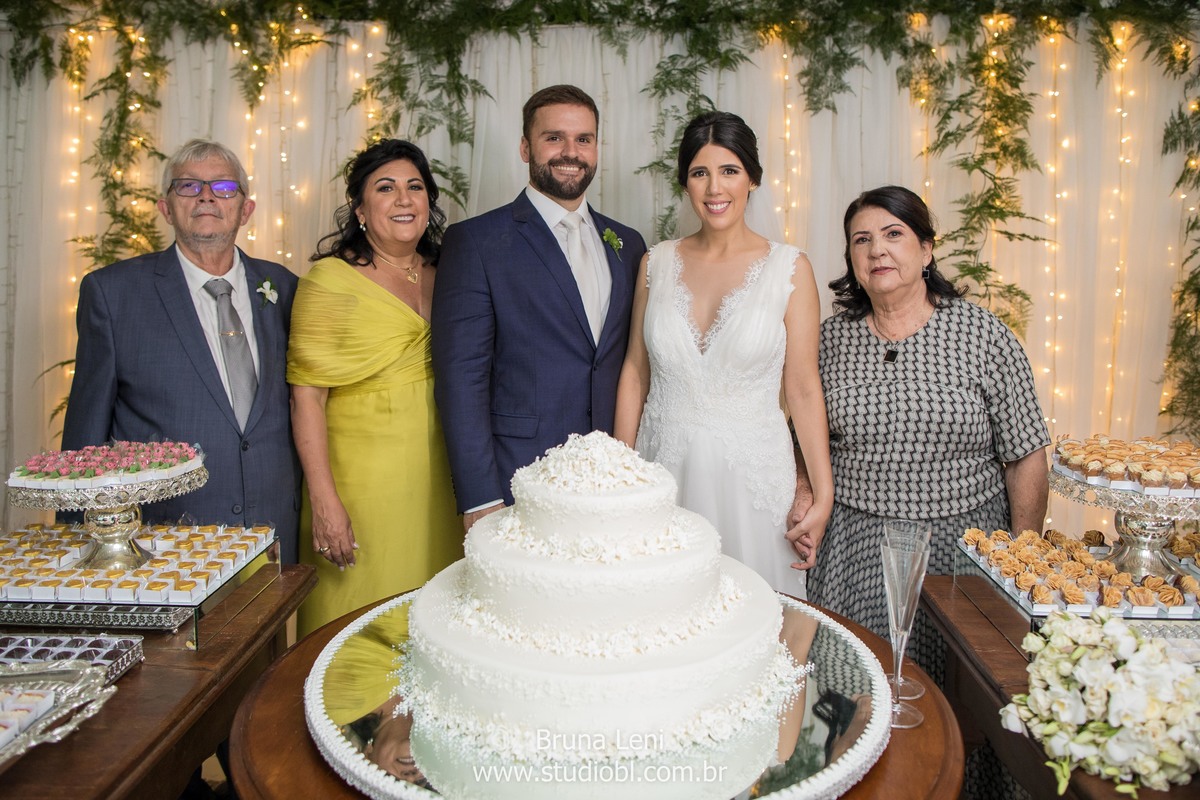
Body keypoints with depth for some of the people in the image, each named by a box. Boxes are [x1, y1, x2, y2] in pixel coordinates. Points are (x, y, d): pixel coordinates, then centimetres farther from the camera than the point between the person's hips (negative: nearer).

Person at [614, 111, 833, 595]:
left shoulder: (789, 268, -3)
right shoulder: (657, 263, 4)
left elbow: (803, 387, -3)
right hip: (664, 467, 2)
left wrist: (822, 493, -6)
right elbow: (635, 371, 7)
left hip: (752, 470, -2)